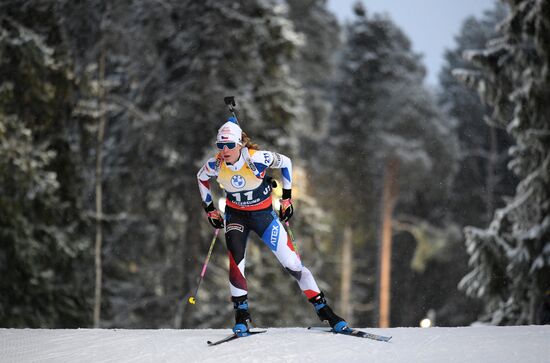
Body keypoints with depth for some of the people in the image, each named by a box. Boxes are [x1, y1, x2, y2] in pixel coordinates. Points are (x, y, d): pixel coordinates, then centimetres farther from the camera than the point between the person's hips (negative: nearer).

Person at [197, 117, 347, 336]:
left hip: (264, 214, -2)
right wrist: (210, 209, 8)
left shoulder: (257, 158, -27)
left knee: (291, 263, -4)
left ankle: (323, 310, 5)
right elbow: (201, 178, 7)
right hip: (235, 215, 2)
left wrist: (286, 197, -3)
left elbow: (285, 163, -8)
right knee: (235, 260, -22)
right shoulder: (215, 166, -18)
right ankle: (241, 316, -12)